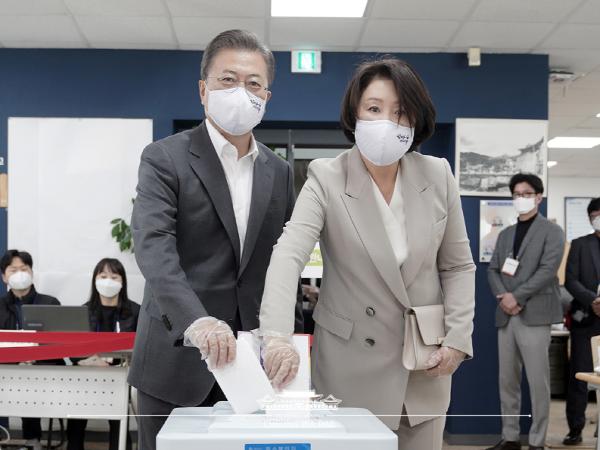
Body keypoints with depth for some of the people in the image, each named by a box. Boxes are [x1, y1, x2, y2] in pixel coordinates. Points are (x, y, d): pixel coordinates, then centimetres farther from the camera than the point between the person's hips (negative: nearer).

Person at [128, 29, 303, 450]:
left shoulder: (279, 172, 12)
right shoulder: (165, 158, -4)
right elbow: (154, 247, -18)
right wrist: (197, 322, -33)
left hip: (251, 365, 4)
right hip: (178, 360, -3)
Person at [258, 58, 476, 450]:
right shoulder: (327, 179, -11)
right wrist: (278, 337, -40)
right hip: (352, 366, -3)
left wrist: (457, 337, -7)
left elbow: (458, 266, 6)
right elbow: (289, 255, -24)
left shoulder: (438, 175, -1)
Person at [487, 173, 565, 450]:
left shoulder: (551, 231, 2)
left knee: (538, 382, -4)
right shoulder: (505, 234, 20)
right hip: (506, 316, 6)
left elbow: (547, 270, -10)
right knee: (507, 381, 8)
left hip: (534, 315, -6)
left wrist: (516, 296, -15)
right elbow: (492, 270, 12)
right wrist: (502, 297, -8)